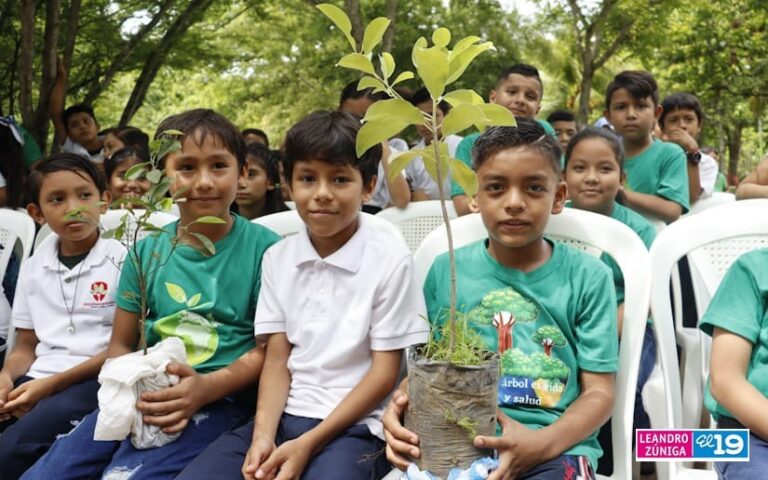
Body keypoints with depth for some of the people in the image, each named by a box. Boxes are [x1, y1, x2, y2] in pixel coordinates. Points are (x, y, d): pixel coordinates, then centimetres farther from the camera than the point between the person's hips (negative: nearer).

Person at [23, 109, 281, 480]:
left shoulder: (262, 247, -3)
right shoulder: (147, 250, 10)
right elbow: (120, 345, 13)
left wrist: (207, 387, -21)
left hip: (219, 396, -4)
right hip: (144, 396, 5)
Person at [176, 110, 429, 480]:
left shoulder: (389, 258, -7)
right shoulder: (278, 258, 7)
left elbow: (385, 371, -7)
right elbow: (276, 359, 6)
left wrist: (308, 443, -13)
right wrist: (262, 435, -12)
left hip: (353, 426, -4)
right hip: (283, 416, 4)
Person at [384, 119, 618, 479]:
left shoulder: (588, 277, 4)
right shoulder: (446, 271, 9)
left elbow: (599, 392, 3)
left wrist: (543, 442, -16)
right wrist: (402, 401, -10)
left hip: (555, 447, 0)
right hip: (459, 445, 1)